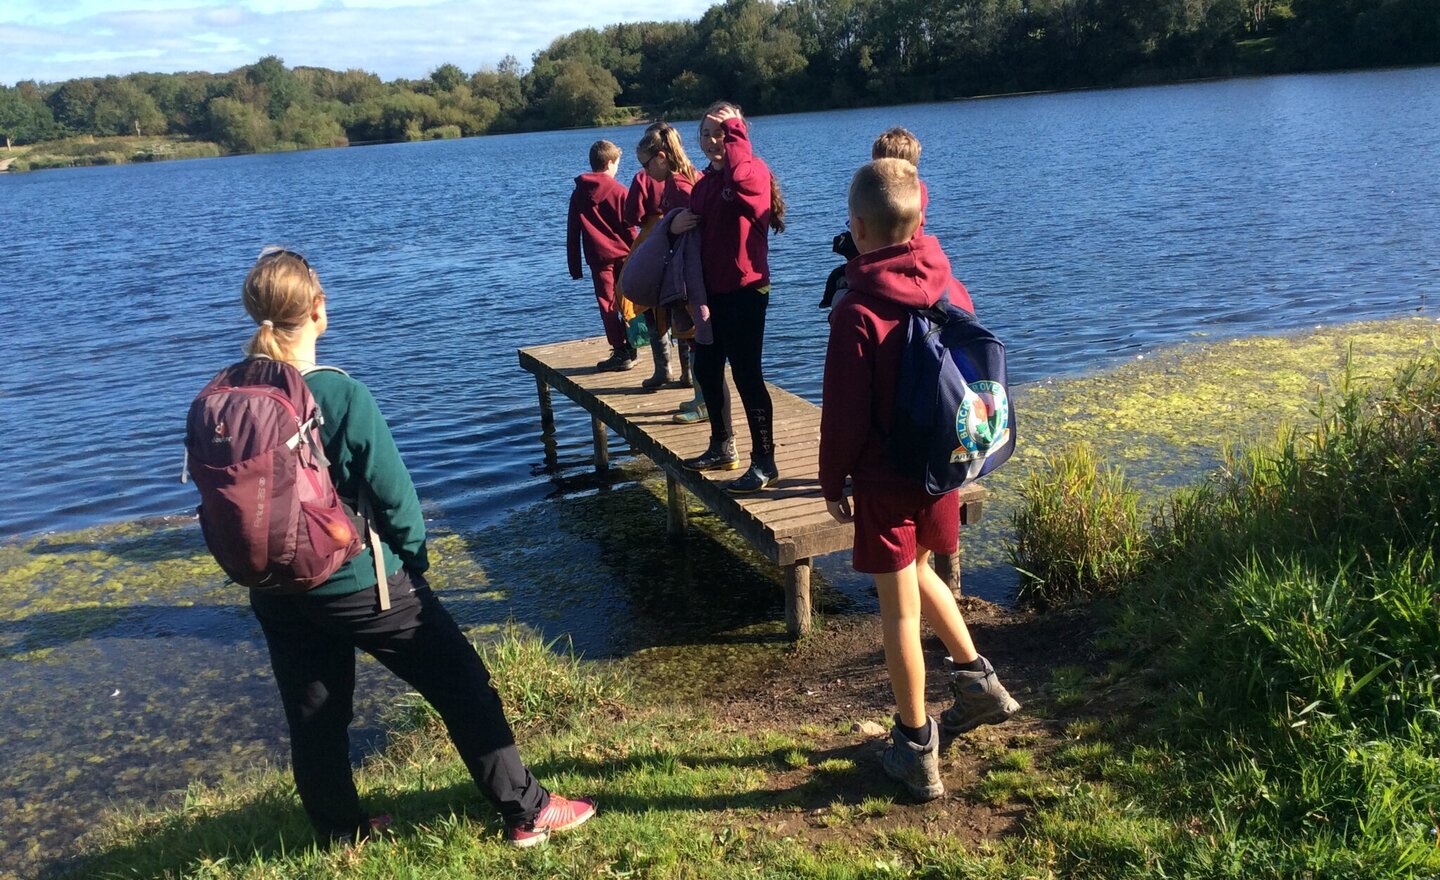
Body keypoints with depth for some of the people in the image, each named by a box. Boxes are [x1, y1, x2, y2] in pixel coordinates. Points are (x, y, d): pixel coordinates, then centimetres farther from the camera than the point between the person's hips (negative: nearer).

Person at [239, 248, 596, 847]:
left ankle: (342, 832, 37)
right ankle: (525, 812, 18)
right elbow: (393, 493, -16)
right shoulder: (341, 395, -21)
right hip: (359, 583, -5)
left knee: (313, 718, 20)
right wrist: (414, 561, 1)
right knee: (464, 689, 8)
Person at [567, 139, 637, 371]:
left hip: (598, 258, 1)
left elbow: (572, 233, 7)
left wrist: (574, 266, 11)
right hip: (623, 254, -1)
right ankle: (629, 349, 14)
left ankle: (621, 352, 2)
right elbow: (629, 228, -5)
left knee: (608, 305, 3)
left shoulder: (579, 193, 7)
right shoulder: (619, 191, -3)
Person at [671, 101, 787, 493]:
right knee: (707, 369, 17)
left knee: (746, 374, -6)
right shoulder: (705, 182, 13)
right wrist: (676, 224, -3)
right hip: (712, 291, 9)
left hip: (745, 290, -9)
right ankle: (722, 449, 34)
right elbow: (698, 230, 20)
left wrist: (734, 131, -21)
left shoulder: (754, 173, -11)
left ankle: (764, 463, 4)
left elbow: (741, 175, -36)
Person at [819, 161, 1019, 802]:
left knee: (899, 609, 5)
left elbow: (844, 413, -17)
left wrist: (832, 481, -3)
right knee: (918, 573, 29)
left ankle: (916, 750, 17)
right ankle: (977, 679, 37)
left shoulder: (857, 314, -21)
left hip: (885, 481, -6)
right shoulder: (952, 291, -2)